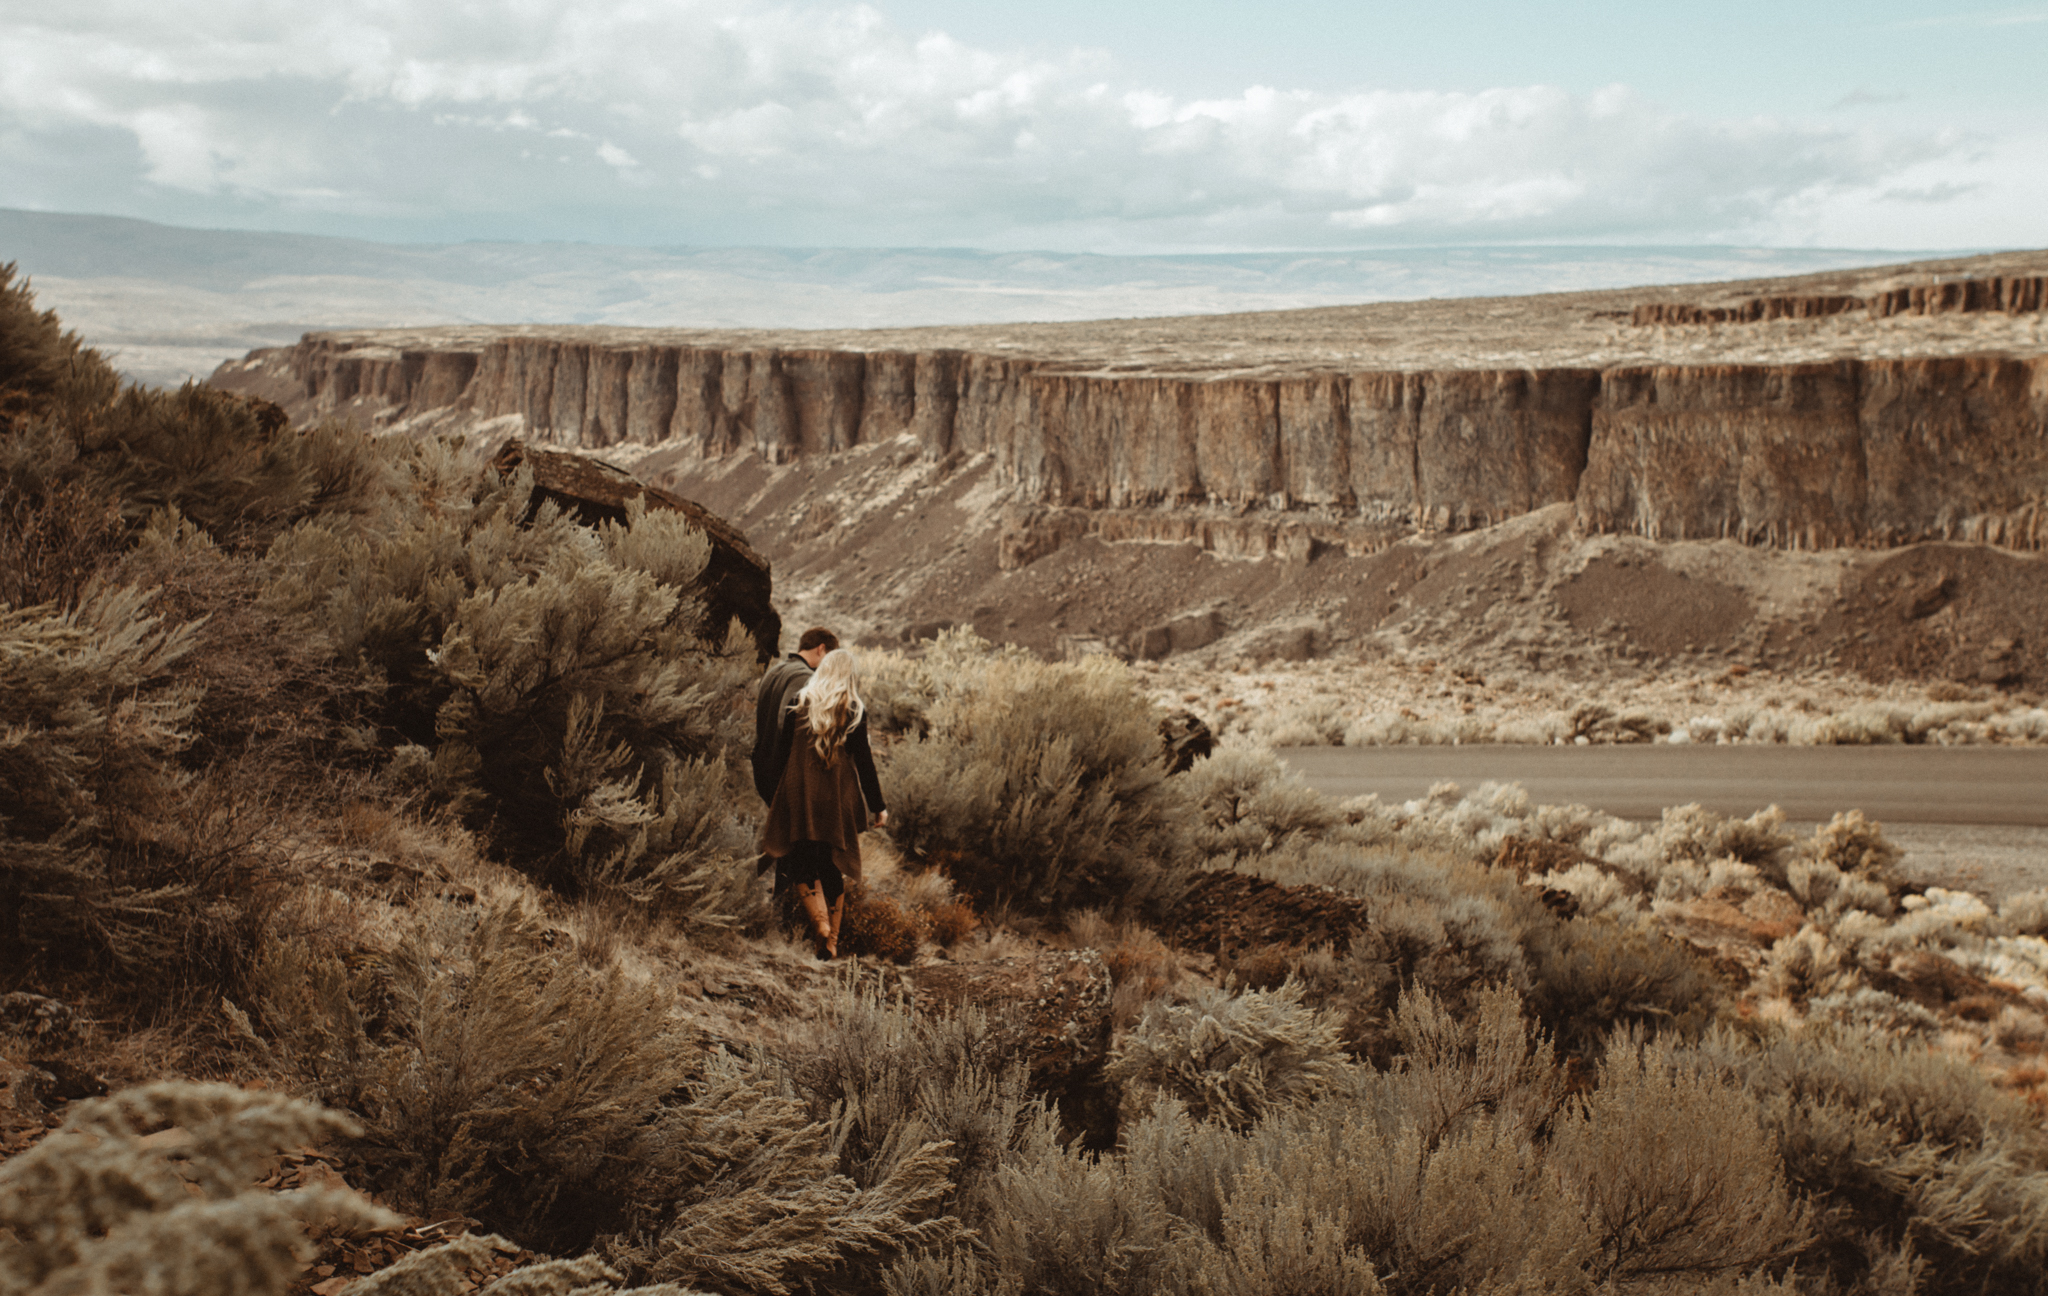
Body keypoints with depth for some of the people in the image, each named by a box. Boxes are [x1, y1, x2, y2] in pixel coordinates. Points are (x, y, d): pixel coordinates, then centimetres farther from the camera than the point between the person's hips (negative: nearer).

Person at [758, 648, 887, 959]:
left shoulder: (800, 704, 0)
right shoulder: (855, 712, -3)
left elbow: (783, 748, 4)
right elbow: (863, 762, -3)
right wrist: (878, 806, 3)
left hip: (799, 796, -1)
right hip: (839, 800, 1)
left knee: (802, 867, 4)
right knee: (835, 868, 12)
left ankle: (821, 925, -19)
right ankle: (833, 942, 14)